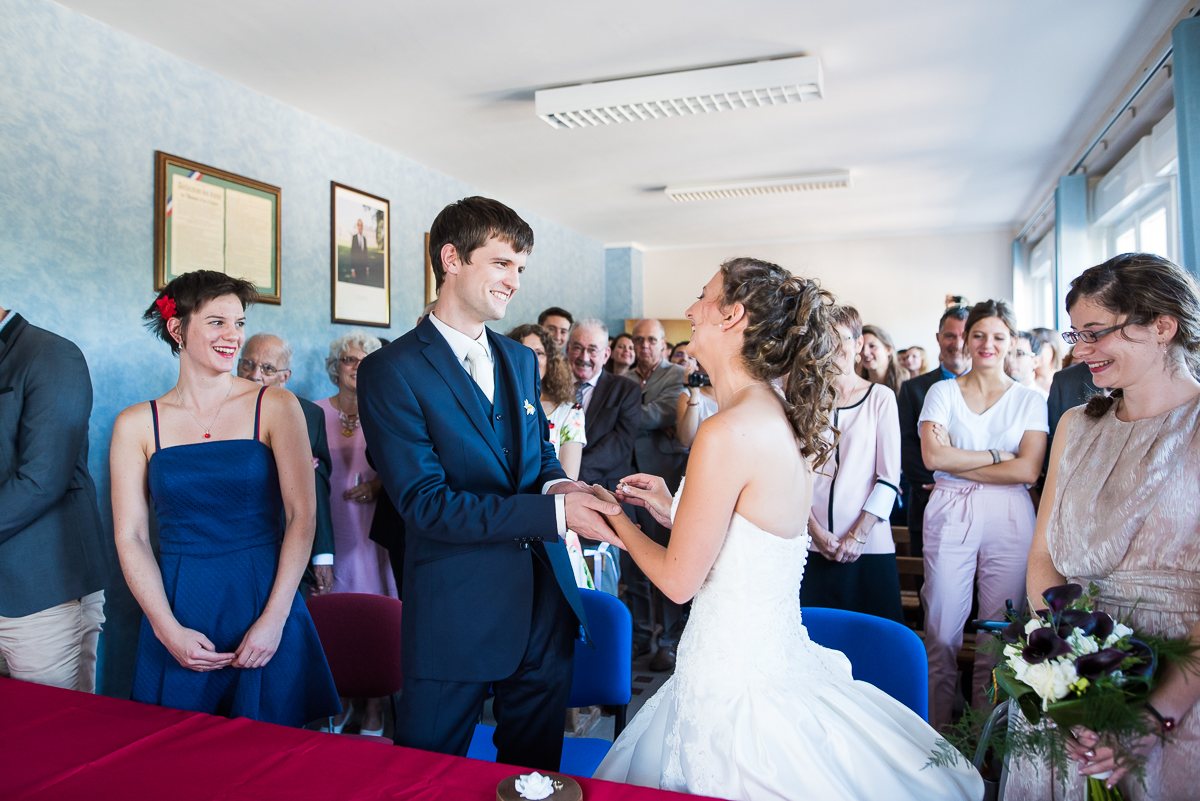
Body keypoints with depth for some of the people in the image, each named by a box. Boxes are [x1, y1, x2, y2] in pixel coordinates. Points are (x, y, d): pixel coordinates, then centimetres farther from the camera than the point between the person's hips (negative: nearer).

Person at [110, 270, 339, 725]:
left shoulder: (275, 407, -2)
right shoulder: (137, 424, 3)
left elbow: (302, 516, -6)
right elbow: (131, 538, 1)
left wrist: (274, 619, -12)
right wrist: (169, 630, -8)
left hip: (266, 605, -1)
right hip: (178, 609, 1)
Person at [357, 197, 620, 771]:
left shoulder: (521, 360, 10)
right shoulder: (391, 371, -12)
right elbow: (424, 502, -18)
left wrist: (558, 483, -9)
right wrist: (554, 513, -24)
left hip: (546, 603, 6)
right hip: (454, 616, -5)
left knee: (535, 770, 21)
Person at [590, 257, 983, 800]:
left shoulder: (728, 433, -25)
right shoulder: (782, 418, 2)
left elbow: (679, 580, -16)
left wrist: (619, 525, 0)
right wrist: (672, 509, 11)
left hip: (736, 681, -8)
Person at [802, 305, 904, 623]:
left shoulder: (881, 398, 1)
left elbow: (889, 476, -2)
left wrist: (858, 535, -9)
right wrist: (814, 528, -6)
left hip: (869, 545, -1)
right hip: (812, 545, 1)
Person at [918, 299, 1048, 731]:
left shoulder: (1029, 400, 8)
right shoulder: (942, 392, 8)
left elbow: (1029, 470, -6)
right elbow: (933, 456, -6)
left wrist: (958, 462, -8)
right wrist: (997, 456, -6)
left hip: (1010, 520, 1)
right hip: (950, 517, 0)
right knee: (941, 630, 1)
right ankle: (936, 728, 14)